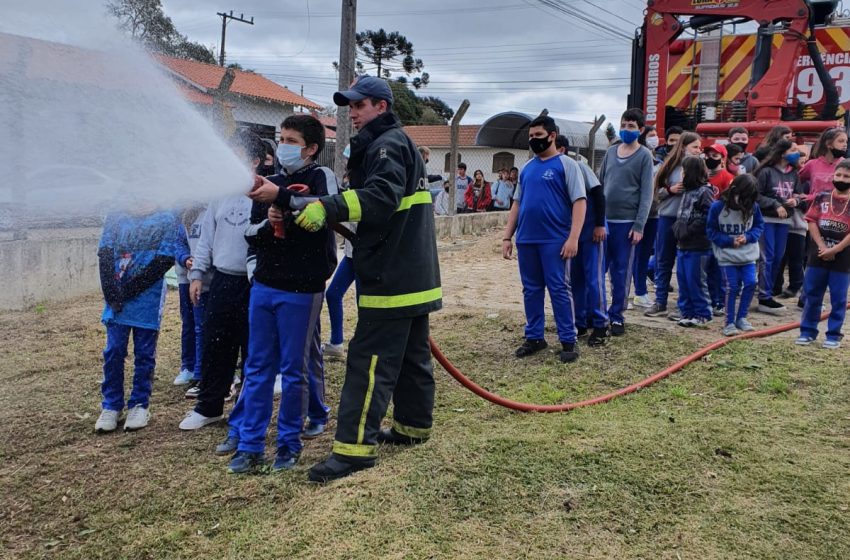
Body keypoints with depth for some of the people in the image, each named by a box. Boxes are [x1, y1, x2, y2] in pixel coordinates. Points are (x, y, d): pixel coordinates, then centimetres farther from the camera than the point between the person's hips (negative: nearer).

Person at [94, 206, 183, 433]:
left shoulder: (167, 221, 1)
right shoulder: (115, 220, 11)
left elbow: (164, 260, -8)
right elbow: (104, 255, 2)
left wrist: (126, 290, -12)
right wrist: (112, 293, -11)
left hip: (148, 301, -2)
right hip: (116, 300, 2)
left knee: (144, 354, 5)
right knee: (113, 353, 4)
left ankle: (140, 405, 17)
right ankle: (111, 406, 16)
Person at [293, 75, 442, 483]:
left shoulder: (388, 145, -11)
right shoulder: (398, 143, 22)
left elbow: (380, 196, -29)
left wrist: (328, 208, -38)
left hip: (392, 277, -11)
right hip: (412, 274, 11)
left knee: (369, 360, -11)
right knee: (412, 354, 17)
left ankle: (355, 446, -8)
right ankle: (413, 426, 29)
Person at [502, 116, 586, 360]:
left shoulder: (566, 164, -2)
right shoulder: (527, 168, 15)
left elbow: (579, 202, -9)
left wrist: (573, 238, -18)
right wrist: (507, 237, 12)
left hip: (555, 241, -6)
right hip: (526, 240, 6)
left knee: (559, 290, -2)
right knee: (531, 290, 10)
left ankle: (568, 341, 6)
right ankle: (534, 337, 21)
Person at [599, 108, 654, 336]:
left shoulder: (644, 156, 0)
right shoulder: (611, 152, 12)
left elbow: (646, 194, -5)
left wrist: (639, 226, -12)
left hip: (626, 222, -3)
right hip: (603, 220, 4)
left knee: (621, 271, 3)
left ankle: (617, 316, 13)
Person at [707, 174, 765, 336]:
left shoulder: (753, 206, -5)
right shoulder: (717, 207, -13)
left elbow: (759, 225, 6)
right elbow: (711, 231, -7)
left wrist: (748, 237, -13)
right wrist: (730, 241, -16)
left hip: (748, 255, 3)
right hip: (727, 255, -3)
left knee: (750, 284, -3)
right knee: (732, 287, -5)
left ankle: (741, 318, 17)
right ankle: (729, 323, 8)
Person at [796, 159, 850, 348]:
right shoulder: (822, 197, 2)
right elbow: (812, 221, -3)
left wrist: (834, 250, -14)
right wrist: (822, 247, -11)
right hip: (818, 255, 2)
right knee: (811, 295, 7)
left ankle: (834, 335, 14)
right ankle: (807, 331, 17)